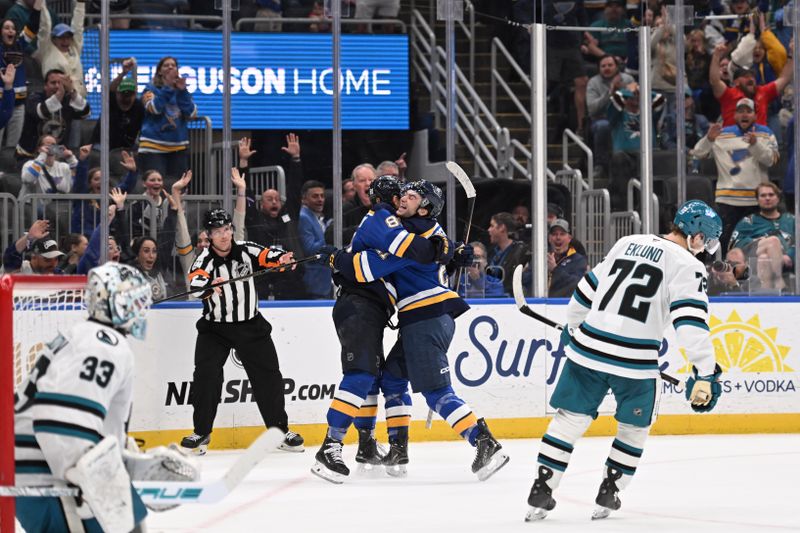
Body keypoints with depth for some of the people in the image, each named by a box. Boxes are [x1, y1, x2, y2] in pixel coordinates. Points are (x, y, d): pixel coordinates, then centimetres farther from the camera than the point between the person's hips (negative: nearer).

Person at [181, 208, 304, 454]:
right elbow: (195, 283, -32)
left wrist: (281, 258, -43)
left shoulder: (245, 250, -7)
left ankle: (281, 431, 17)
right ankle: (201, 433, -1)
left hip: (251, 325, 2)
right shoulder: (205, 259, -14)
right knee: (205, 375, -15)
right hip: (214, 327, -2)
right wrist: (208, 285, -54)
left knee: (269, 376, 2)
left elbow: (267, 256, -19)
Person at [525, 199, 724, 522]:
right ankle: (609, 495, 20)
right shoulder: (686, 265, -4)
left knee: (571, 417, 12)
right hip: (634, 361, -4)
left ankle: (540, 494, 8)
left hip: (588, 347, 4)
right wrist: (705, 373, -21)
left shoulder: (628, 243, 14)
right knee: (635, 426, 19)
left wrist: (572, 326, 35)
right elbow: (691, 320, -17)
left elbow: (588, 288, 20)